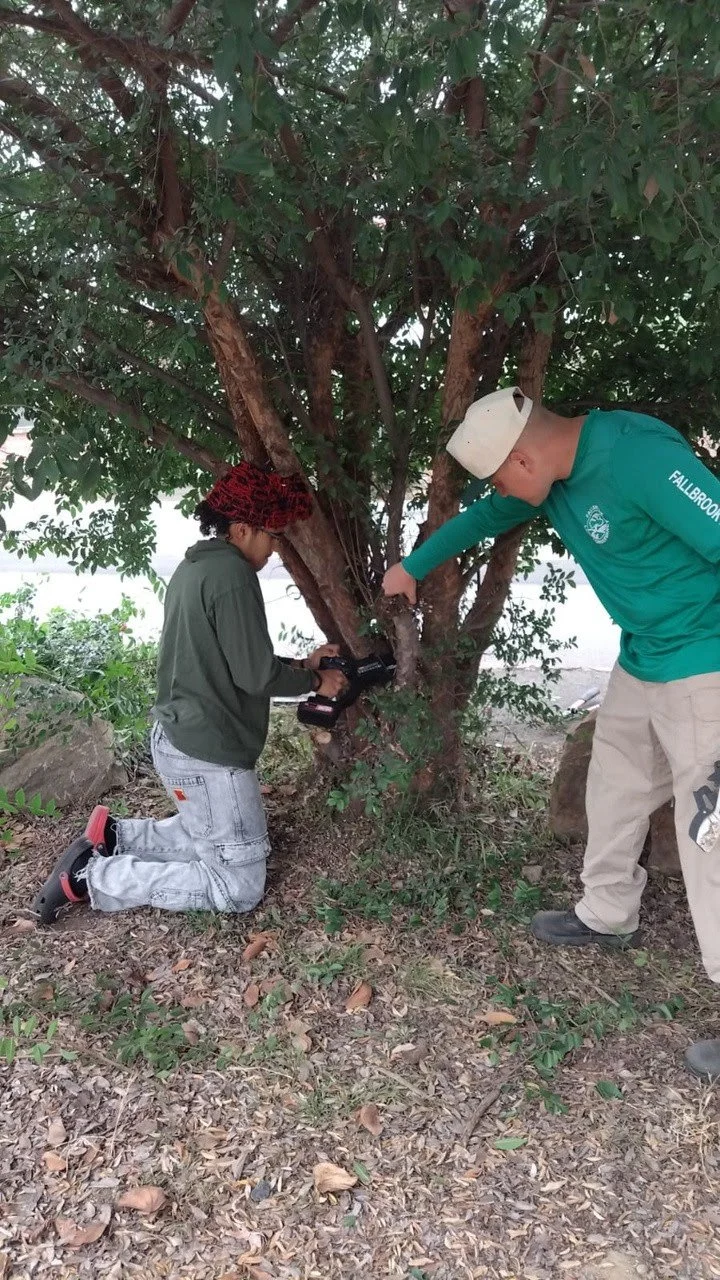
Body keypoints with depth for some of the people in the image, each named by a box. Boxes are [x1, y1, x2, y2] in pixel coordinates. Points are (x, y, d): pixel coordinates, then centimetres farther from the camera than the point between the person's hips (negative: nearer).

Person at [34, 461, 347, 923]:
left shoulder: (194, 567, 11)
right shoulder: (232, 574, -19)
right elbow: (254, 676, -20)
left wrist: (302, 664, 16)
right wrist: (314, 682, -3)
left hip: (180, 739, 10)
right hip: (209, 753, -10)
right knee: (239, 888, -1)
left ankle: (114, 835, 16)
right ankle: (92, 876, -2)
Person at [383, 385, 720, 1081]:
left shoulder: (641, 457, -27)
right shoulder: (554, 472, 2)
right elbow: (481, 518, 19)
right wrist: (412, 565, 29)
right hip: (641, 660, 9)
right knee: (614, 789, 21)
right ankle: (608, 914, 41)